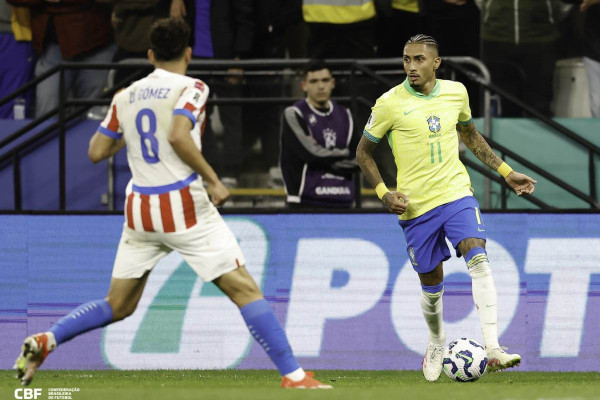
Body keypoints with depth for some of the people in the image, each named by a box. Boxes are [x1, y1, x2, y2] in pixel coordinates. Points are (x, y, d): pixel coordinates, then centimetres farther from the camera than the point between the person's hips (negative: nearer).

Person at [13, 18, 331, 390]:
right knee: (244, 289, -3)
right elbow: (178, 136, -23)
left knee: (118, 306, 17)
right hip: (184, 209, -5)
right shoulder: (191, 88, -6)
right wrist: (213, 180, -14)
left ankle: (45, 340, 0)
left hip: (139, 212, 5)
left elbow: (97, 152, 13)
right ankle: (293, 376, -9)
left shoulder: (125, 97, 10)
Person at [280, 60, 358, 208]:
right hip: (307, 201, -6)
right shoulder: (294, 114, -3)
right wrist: (344, 153, 0)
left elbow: (356, 161, 8)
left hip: (341, 201, 6)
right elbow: (311, 152, -15)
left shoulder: (345, 116, 14)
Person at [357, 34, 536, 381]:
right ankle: (437, 344, 38)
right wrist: (383, 193, -10)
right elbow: (364, 153, 3)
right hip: (416, 206, -1)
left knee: (478, 258, -22)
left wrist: (507, 172, 20)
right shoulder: (390, 103, -8)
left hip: (457, 194, 1)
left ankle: (493, 349, -28)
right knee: (432, 285, 7)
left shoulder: (456, 92, 3)